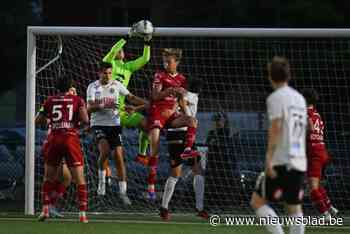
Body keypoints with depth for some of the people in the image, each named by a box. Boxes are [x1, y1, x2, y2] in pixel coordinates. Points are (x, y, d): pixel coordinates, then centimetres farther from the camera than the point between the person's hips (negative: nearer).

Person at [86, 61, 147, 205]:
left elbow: (131, 98, 7)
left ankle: (123, 192, -1)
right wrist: (103, 105, -28)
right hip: (98, 124, -2)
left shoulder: (116, 85, 6)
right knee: (105, 150, -27)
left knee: (119, 156, -4)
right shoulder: (93, 87, -1)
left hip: (114, 124, 2)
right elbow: (89, 107, -11)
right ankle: (101, 181, -7)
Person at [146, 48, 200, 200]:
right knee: (155, 150, -12)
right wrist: (171, 90, -29)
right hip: (156, 114, -4)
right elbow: (155, 95, -16)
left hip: (171, 115, 4)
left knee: (192, 120, -21)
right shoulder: (160, 76, -2)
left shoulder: (181, 79, 10)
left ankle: (187, 150, -34)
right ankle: (151, 186, -8)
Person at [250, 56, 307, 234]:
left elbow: (275, 128, -14)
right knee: (294, 208, 8)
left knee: (257, 201, -2)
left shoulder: (276, 97, -6)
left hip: (281, 161, -7)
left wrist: (269, 159, -16)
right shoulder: (300, 98, 16)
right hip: (300, 162, 7)